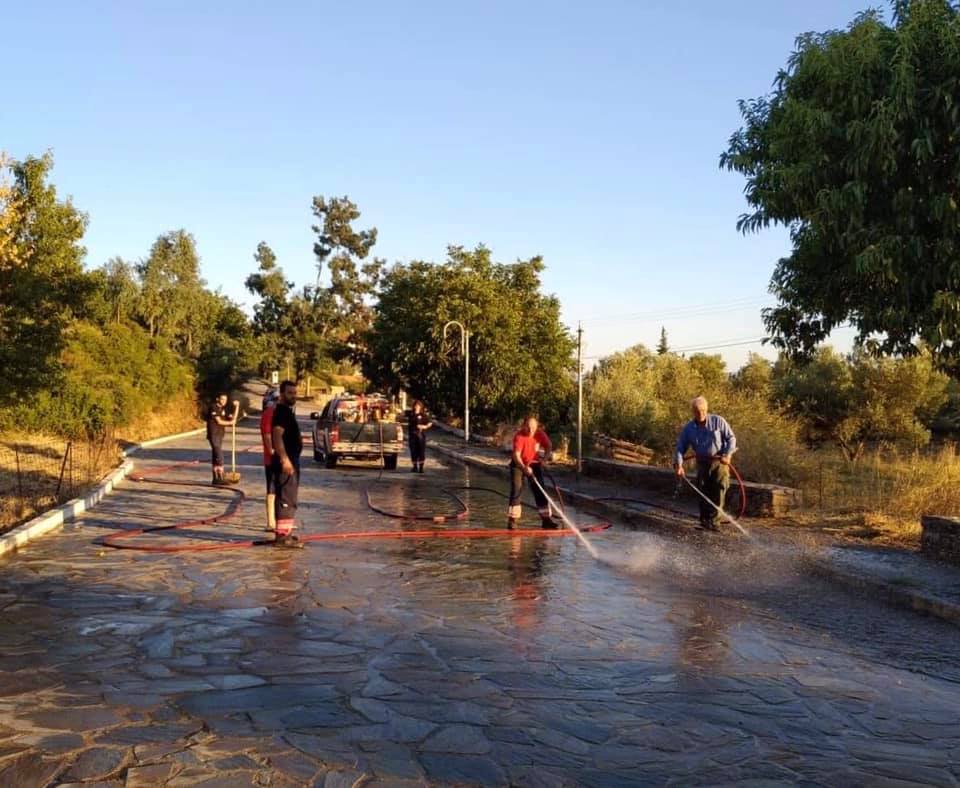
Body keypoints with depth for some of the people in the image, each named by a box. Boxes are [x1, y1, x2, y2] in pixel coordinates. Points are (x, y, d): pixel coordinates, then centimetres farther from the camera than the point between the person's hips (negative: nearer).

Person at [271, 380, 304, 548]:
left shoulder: (288, 411, 17)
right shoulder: (281, 411, -14)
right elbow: (277, 436, -24)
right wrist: (284, 459, -30)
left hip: (291, 460, 11)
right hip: (286, 461, -11)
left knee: (288, 498, 16)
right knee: (286, 498, -11)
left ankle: (285, 531, 24)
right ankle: (282, 535, -12)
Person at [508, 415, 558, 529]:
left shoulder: (540, 434, -14)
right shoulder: (519, 436, -26)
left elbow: (549, 446, -6)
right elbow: (516, 455, -34)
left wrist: (544, 459, -24)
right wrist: (524, 467, -49)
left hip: (534, 464, 4)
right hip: (518, 464, -4)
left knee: (540, 490, 2)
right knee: (516, 489, -12)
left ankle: (546, 519, 7)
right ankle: (512, 519, -5)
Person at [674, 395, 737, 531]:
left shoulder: (718, 421, -6)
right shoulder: (689, 428, 1)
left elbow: (731, 438, -2)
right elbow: (681, 447, 2)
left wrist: (727, 454, -17)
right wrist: (678, 464, -12)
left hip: (720, 462, -3)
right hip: (702, 463, 3)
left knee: (719, 488, -15)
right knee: (703, 492, 4)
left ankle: (712, 519, -13)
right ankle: (704, 520, 14)